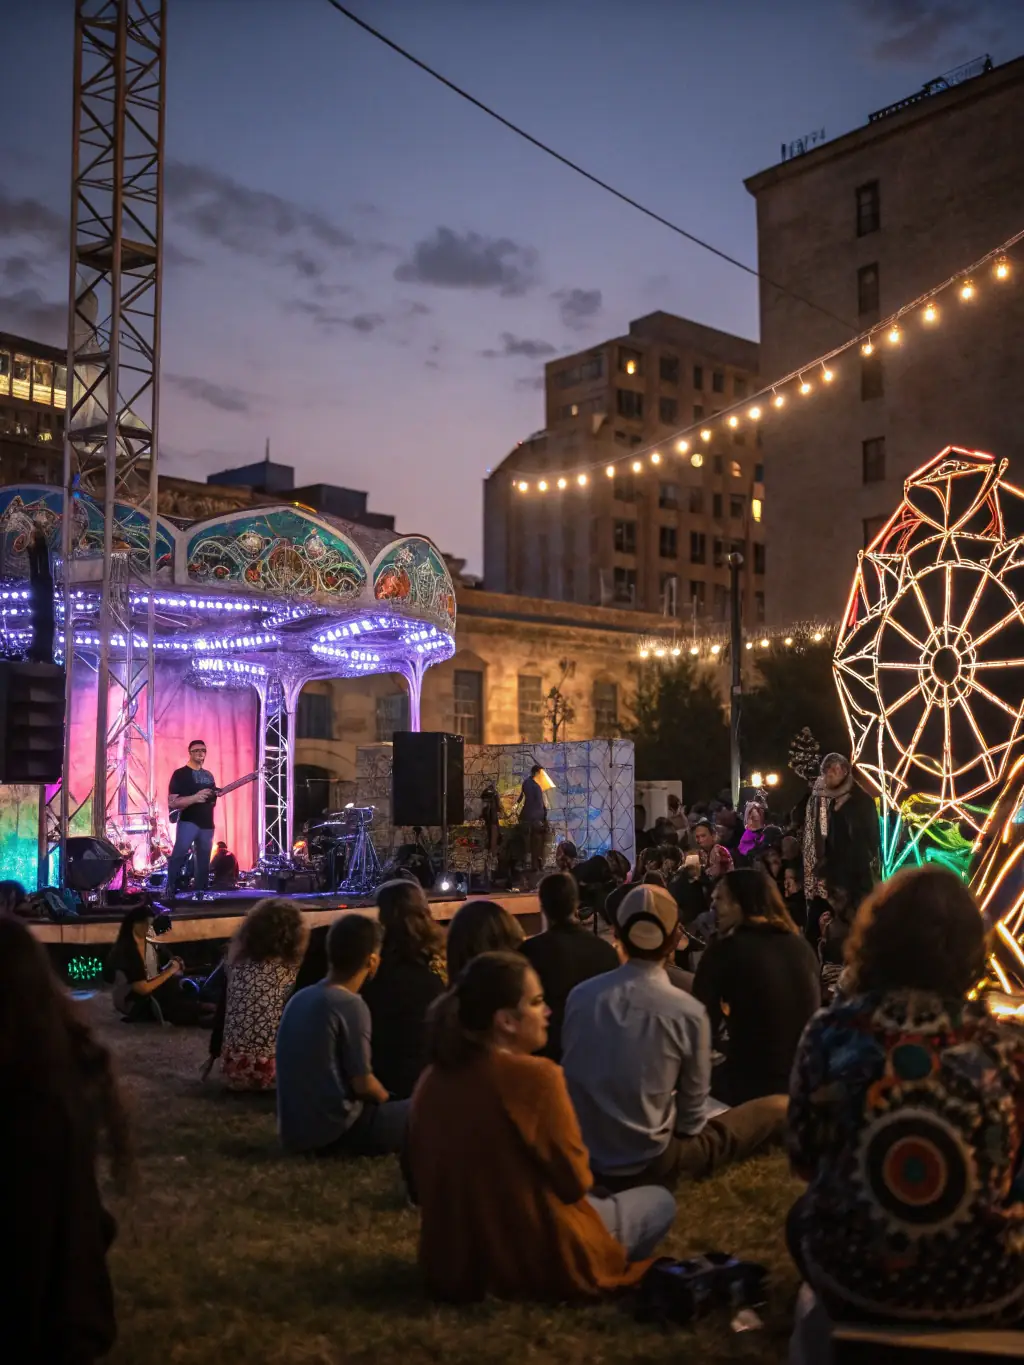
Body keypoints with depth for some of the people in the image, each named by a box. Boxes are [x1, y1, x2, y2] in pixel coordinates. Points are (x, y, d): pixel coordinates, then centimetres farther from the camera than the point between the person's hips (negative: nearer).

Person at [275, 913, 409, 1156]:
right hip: (334, 1130, -7)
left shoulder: (299, 998, 7)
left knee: (383, 1105, 27)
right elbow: (363, 1085, -12)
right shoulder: (351, 1005, -15)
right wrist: (387, 1099, 9)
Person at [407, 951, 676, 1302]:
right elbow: (575, 1182, -14)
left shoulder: (432, 1078, -4)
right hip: (534, 1262, -6)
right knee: (660, 1201, 16)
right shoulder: (535, 1075, -22)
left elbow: (422, 1182, 6)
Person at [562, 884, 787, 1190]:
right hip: (648, 1163, -4)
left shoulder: (580, 995, -9)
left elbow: (569, 1079, 5)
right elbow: (691, 1117, -8)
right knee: (779, 1108, 6)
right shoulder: (688, 1013, -19)